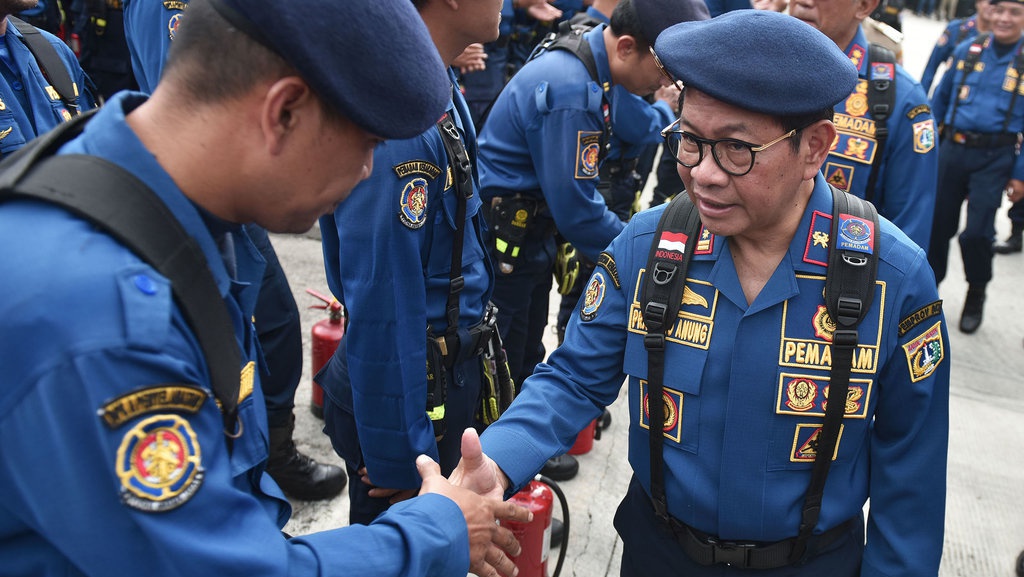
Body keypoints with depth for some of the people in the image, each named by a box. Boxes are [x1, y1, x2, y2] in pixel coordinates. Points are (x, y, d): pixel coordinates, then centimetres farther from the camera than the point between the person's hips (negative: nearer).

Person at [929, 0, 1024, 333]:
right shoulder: (967, 51, 6)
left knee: (977, 232, -6)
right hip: (953, 149, 3)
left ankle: (976, 295, 20)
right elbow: (941, 98, 15)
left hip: (995, 158, -2)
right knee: (938, 224, 8)